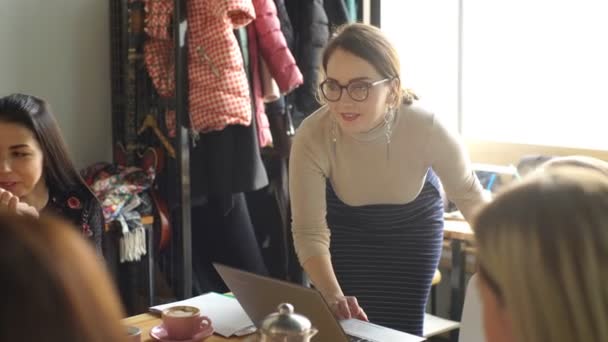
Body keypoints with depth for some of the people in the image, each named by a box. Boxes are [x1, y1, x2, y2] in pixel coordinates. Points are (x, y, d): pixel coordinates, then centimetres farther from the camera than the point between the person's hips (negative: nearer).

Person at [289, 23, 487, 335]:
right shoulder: (311, 136, -35)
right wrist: (333, 297, -47)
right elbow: (309, 231, -32)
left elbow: (468, 193, -14)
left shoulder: (426, 129, -35)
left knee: (400, 326, 1)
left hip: (413, 226, 0)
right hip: (346, 226, 0)